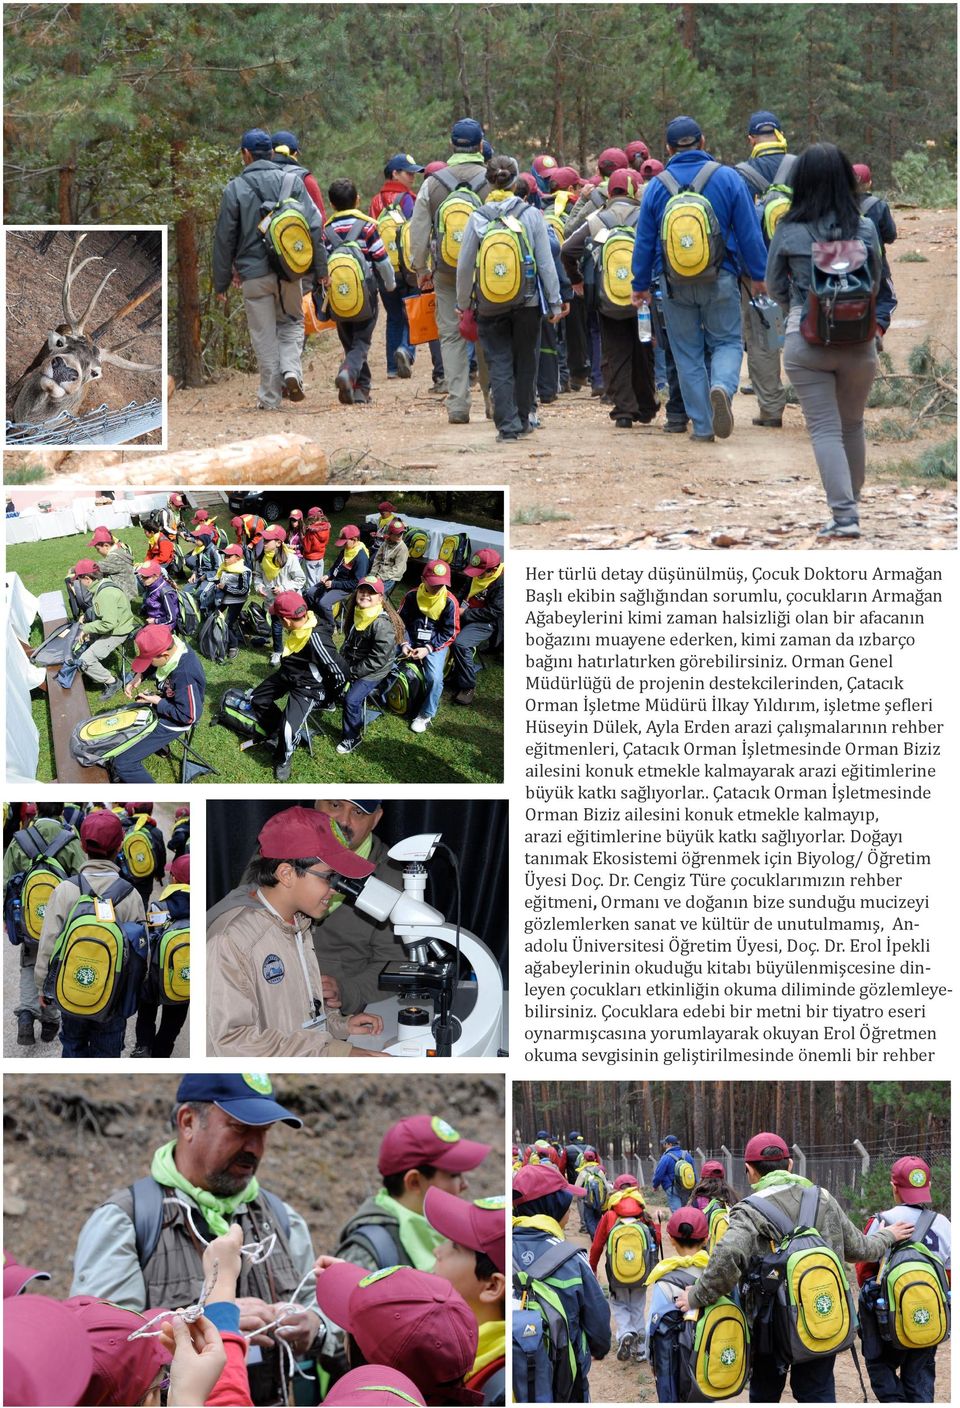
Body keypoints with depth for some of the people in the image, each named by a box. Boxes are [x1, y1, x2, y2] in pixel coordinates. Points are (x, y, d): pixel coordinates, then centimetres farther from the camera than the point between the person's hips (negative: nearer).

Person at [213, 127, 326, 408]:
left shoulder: (235, 189, -2)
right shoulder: (292, 181, 2)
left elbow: (224, 239, 1)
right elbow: (314, 225, 0)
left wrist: (221, 282, 9)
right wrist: (320, 269, 5)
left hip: (254, 275, -1)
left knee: (264, 335, 5)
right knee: (292, 322, 20)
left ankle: (270, 397, 6)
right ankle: (292, 370, -4)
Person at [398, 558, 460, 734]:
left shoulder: (450, 601, -11)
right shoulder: (412, 596, -5)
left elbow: (450, 633, -7)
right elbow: (400, 621, 5)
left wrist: (428, 649, -17)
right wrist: (403, 643, -12)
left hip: (436, 644, -3)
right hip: (411, 639, 3)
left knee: (435, 678, -25)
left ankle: (426, 715, -4)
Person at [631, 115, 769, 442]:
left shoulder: (657, 186, 0)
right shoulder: (727, 178, -4)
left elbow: (644, 241, 4)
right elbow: (749, 232, -3)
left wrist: (640, 285, 13)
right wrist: (758, 275, 5)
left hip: (675, 284, 1)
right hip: (720, 280, -1)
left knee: (688, 353, 10)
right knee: (727, 342, 10)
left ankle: (702, 425, 7)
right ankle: (722, 386, -22)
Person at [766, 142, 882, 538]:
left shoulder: (788, 231, -6)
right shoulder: (865, 228, -4)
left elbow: (774, 286, 6)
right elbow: (875, 282, 10)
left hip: (804, 340, -2)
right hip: (858, 340, 2)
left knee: (825, 429, 1)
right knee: (853, 426, 20)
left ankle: (844, 515, -9)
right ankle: (850, 503, 32)